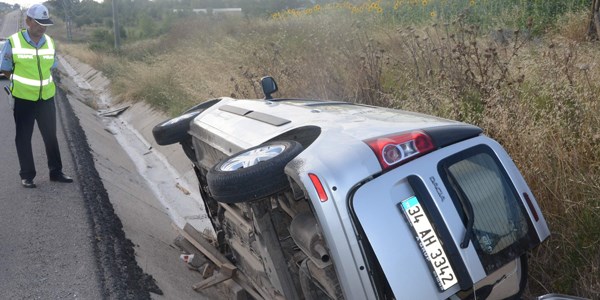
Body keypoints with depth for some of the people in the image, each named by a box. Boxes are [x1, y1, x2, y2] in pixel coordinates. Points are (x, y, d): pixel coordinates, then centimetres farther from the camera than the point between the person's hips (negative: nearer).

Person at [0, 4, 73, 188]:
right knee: (23, 138, 7)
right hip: (23, 99, -3)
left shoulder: (49, 42, 1)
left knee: (51, 136, 11)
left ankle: (56, 171, 22)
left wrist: (39, 80, 3)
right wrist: (22, 82, -3)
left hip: (46, 98, 3)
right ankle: (27, 176, 17)